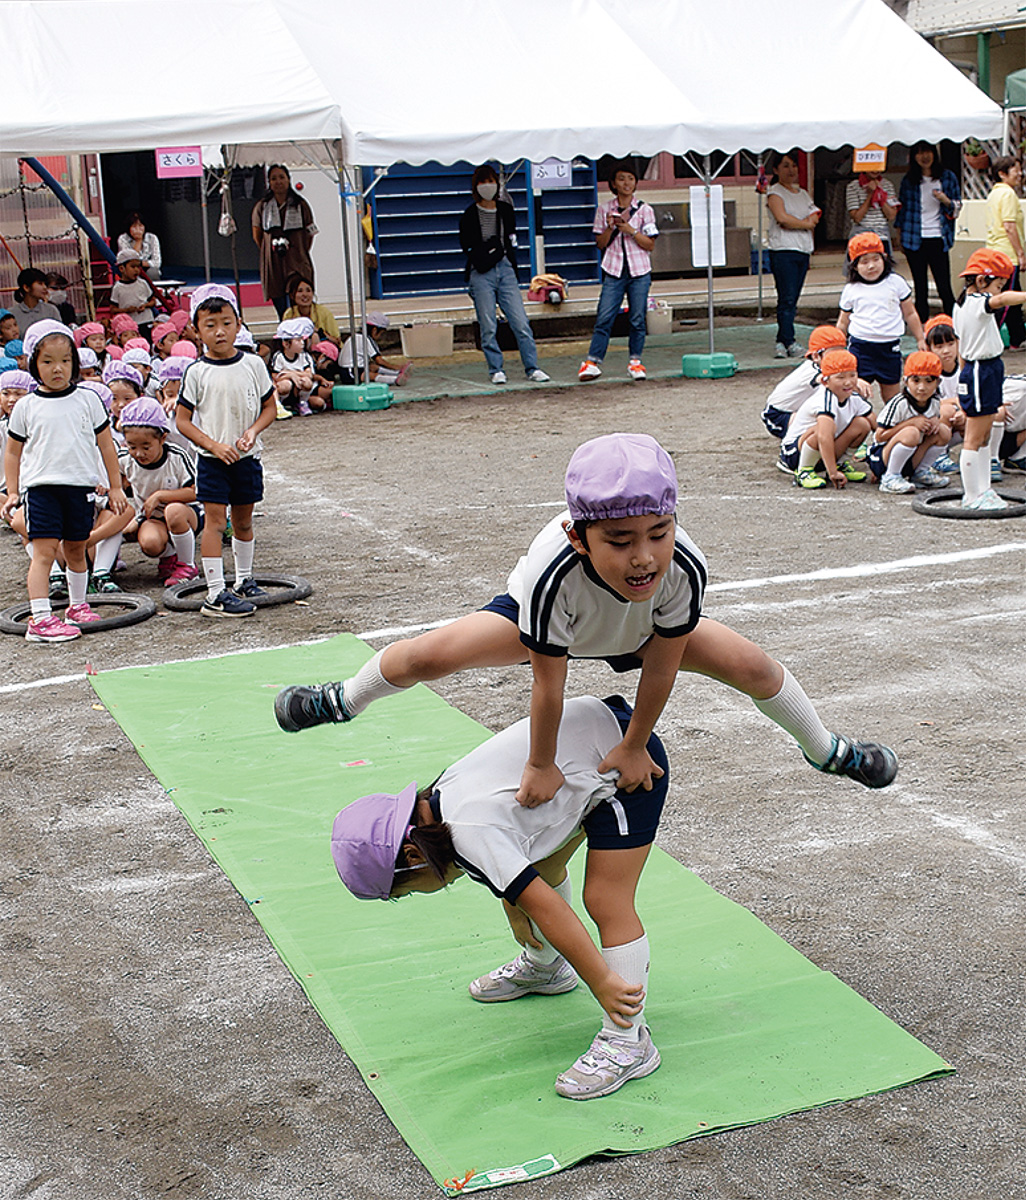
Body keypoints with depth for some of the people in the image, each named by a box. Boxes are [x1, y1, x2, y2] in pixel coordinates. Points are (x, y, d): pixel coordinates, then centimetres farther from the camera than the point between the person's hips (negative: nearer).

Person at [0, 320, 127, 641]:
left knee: (76, 549, 12)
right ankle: (40, 619, -12)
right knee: (44, 551, -10)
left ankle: (78, 606, 30)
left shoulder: (87, 400, 4)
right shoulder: (26, 406, 3)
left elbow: (106, 445, 9)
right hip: (40, 486, -2)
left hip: (80, 485, 2)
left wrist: (115, 487, 9)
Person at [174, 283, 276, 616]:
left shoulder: (252, 364, 0)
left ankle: (244, 581, 31)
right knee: (214, 520, -6)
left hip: (247, 457, 3)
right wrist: (214, 445, -15)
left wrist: (253, 431, -10)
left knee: (243, 521, 14)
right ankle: (216, 595, -5)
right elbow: (182, 420, -5)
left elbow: (269, 406, 8)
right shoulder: (197, 373, -7)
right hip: (212, 461, -3)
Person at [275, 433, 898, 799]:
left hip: (644, 630, 2)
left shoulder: (684, 569, -41)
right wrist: (541, 765, -19)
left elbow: (663, 665, -25)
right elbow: (548, 683, -33)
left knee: (753, 665, -7)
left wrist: (635, 746, -12)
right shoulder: (554, 573, -47)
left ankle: (827, 749, 27)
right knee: (430, 654, -14)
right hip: (544, 619, -2)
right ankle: (344, 700, 22)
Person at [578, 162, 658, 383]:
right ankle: (592, 362, -8)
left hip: (639, 272, 0)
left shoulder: (644, 210, 4)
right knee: (604, 318, -8)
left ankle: (635, 361, 10)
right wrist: (610, 227, -11)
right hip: (614, 271, 0)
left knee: (638, 319, 0)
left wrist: (631, 230, -13)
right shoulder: (604, 210, 7)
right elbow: (600, 244, 7)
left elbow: (650, 244, 0)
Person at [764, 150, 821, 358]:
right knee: (787, 299, -12)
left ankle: (782, 343, 5)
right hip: (783, 250, -7)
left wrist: (794, 223, -9)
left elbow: (815, 216, 9)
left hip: (803, 250, 7)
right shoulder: (774, 192, 0)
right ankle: (789, 343, -14)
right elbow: (781, 217, -15)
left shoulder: (803, 194, 21)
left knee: (792, 300, 3)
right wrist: (805, 224, -3)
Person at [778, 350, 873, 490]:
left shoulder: (854, 399, -4)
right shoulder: (825, 400, -29)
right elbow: (824, 437, -43)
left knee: (862, 424, -8)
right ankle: (803, 471, -16)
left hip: (823, 452, 7)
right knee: (826, 427, -36)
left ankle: (841, 464, 9)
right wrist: (833, 473, -45)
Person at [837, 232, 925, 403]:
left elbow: (910, 314, 12)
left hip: (890, 347, 1)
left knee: (892, 390, 9)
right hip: (860, 346, -1)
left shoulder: (896, 283, 4)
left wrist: (920, 340, 13)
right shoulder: (851, 290, 2)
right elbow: (843, 322, 11)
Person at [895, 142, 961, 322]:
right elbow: (901, 208, 13)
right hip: (915, 239, 1)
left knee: (944, 287, -6)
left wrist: (946, 200, -11)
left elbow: (958, 205, 10)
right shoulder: (908, 180, 7)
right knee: (920, 288, 4)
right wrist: (900, 236, 9)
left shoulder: (948, 177, 6)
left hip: (937, 238, -1)